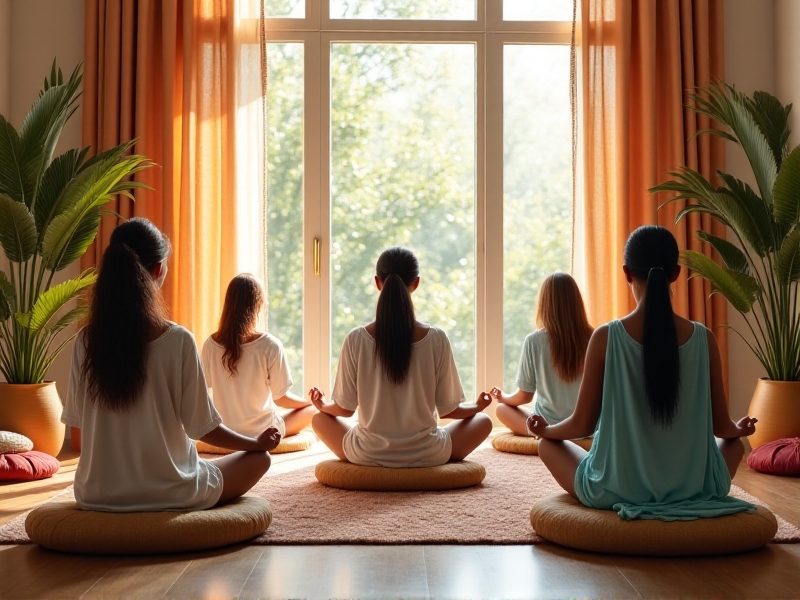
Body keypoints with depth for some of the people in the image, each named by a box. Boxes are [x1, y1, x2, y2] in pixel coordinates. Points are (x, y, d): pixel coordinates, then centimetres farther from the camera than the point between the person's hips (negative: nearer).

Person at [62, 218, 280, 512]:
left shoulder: (85, 341, -6)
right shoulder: (178, 341, -17)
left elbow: (78, 421, 3)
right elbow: (202, 427, -11)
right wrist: (257, 442, 7)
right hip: (167, 495, -6)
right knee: (259, 458, 18)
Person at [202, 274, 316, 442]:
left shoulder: (211, 344, -8)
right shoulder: (269, 345, -20)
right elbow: (280, 397, -12)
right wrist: (308, 401, 8)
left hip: (224, 432, 6)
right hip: (261, 432, -6)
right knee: (313, 409, 18)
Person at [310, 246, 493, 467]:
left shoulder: (356, 339, -11)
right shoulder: (437, 339, -12)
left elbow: (345, 408, -2)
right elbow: (447, 410, -3)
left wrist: (322, 405, 21)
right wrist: (477, 406, 19)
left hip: (368, 456, 0)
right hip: (426, 456, 0)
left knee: (320, 418, 28)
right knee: (483, 421, 24)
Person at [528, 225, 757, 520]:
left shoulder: (606, 337, -12)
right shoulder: (703, 338, -7)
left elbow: (583, 423, -6)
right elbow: (721, 426, 2)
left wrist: (546, 429, 16)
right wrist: (739, 429, 26)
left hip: (616, 490, -2)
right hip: (692, 490, 2)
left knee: (548, 444, 25)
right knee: (734, 444, 34)